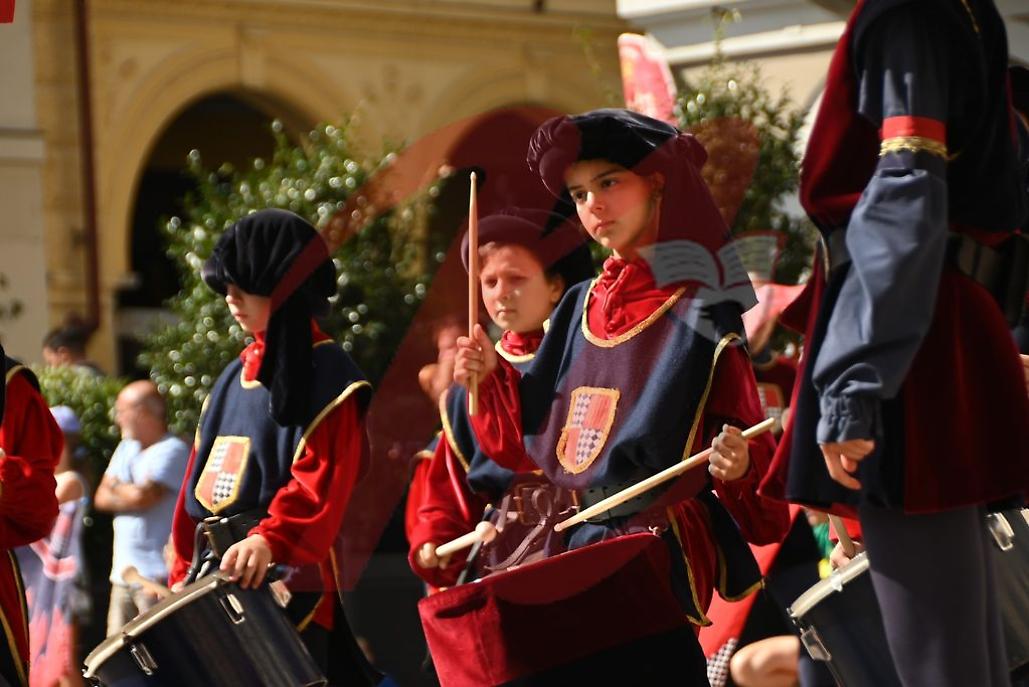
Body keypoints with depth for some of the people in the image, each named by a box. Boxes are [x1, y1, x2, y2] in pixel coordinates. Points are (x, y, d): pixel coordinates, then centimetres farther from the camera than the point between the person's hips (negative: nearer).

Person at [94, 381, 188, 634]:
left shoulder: (172, 450, -9)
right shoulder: (127, 448, 17)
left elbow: (142, 497, -18)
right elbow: (101, 498, 12)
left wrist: (116, 488, 2)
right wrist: (129, 494, -6)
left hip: (157, 578, -8)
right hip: (123, 575, 8)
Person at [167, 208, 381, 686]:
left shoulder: (326, 374, -6)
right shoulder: (235, 377, 19)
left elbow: (321, 479, -19)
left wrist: (270, 539, -34)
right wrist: (185, 574, 15)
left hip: (289, 583, -7)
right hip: (219, 579, 7)